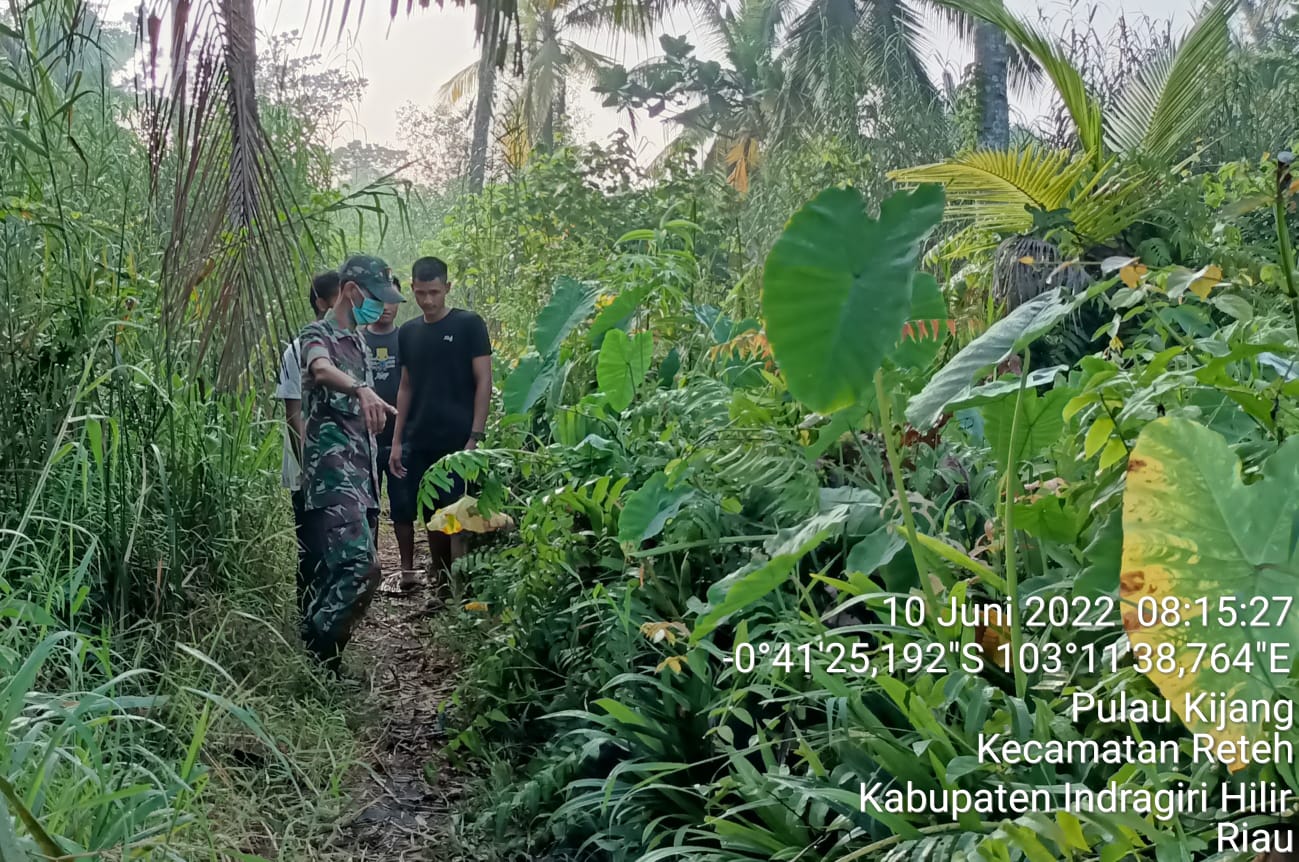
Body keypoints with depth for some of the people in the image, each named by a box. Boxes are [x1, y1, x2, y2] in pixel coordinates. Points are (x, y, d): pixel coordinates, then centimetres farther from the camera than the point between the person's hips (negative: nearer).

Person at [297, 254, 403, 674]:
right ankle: (318, 655, -12)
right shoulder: (317, 334, -5)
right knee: (361, 565, -21)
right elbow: (322, 370, -31)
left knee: (338, 570, 8)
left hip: (360, 474, 9)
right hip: (332, 473, -9)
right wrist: (362, 389, -52)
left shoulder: (358, 343, 21)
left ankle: (316, 653, 15)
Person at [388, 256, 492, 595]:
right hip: (417, 442, 5)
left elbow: (483, 382, -5)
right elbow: (406, 387, 15)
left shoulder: (468, 325, -3)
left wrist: (475, 437, -11)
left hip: (457, 441, -5)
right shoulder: (407, 332, 12)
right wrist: (397, 441, 10)